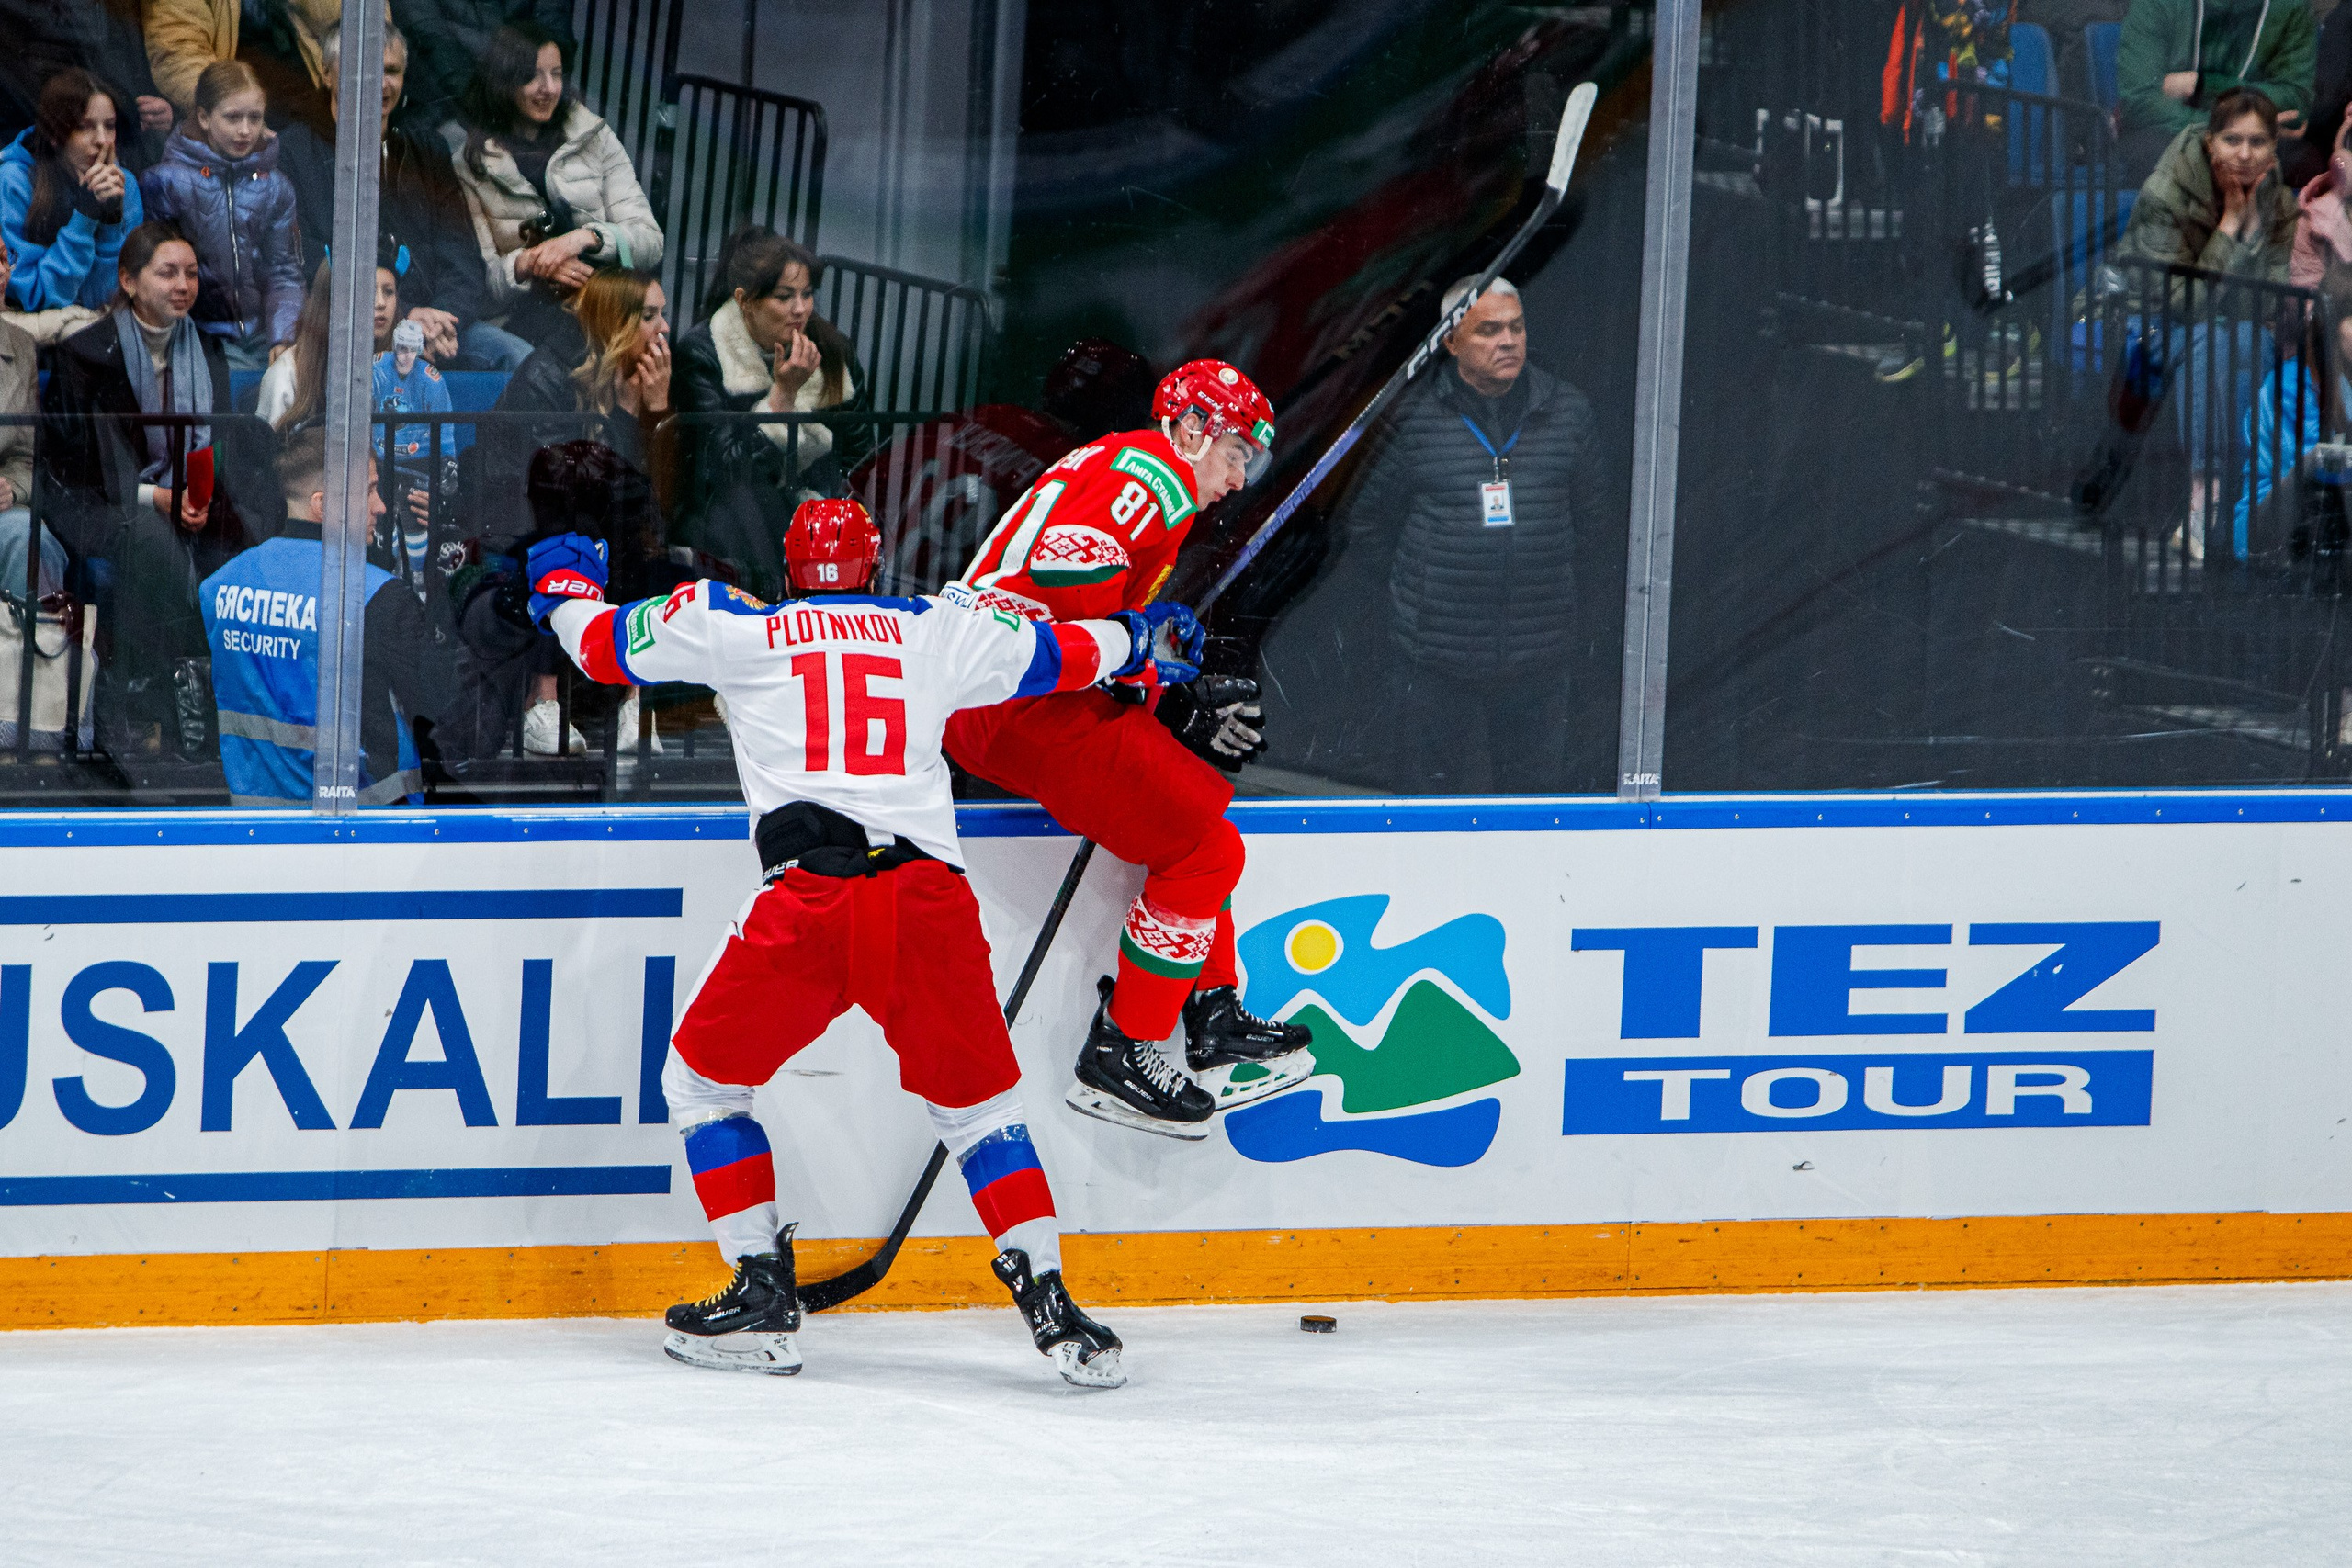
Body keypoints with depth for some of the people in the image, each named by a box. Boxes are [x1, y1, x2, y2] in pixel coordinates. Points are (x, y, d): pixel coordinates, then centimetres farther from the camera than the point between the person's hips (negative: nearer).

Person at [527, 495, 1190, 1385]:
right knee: (978, 1103, 19)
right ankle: (1050, 1304, 5)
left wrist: (562, 586, 48)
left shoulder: (735, 627, 15)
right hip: (929, 901, 2)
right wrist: (1142, 639, 51)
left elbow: (604, 644, 25)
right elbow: (1062, 655, 30)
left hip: (808, 899, -2)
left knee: (703, 1079, 19)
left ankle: (763, 1294, 12)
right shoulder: (938, 633, 19)